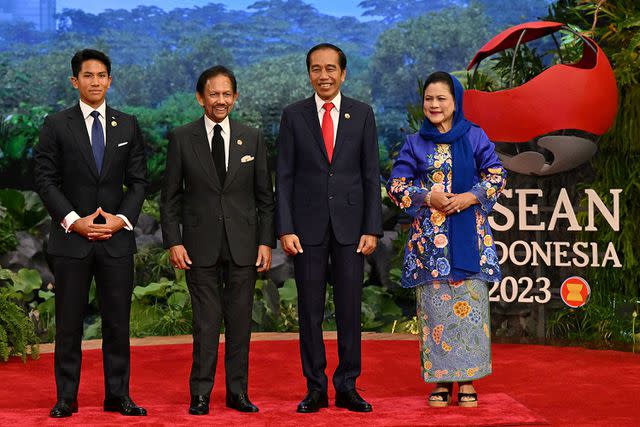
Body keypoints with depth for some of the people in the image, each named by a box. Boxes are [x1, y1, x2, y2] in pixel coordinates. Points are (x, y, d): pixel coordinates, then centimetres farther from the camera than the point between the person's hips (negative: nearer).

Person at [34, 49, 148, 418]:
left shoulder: (128, 125, 9)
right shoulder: (56, 125, 2)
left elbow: (138, 180, 8)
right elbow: (45, 179, -2)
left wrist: (122, 218, -7)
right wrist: (74, 221, -12)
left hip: (117, 237, 2)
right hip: (71, 237, -2)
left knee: (118, 321, 4)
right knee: (69, 322, 2)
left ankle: (118, 395, 12)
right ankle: (66, 397, 10)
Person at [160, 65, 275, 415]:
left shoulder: (252, 138, 7)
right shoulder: (181, 138, 2)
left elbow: (265, 196, 8)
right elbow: (170, 197, 3)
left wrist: (266, 241, 1)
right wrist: (173, 242, -5)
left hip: (244, 245, 2)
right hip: (201, 245, -2)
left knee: (240, 320, 6)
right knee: (205, 322, 0)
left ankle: (238, 392, 15)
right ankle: (200, 394, 9)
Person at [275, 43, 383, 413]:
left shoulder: (362, 114, 5)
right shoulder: (294, 116, 4)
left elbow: (372, 174, 4)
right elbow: (284, 176, 2)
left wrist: (372, 228, -3)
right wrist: (285, 228, -6)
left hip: (350, 224, 0)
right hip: (308, 225, 0)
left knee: (350, 309, 3)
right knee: (310, 310, 3)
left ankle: (347, 386, 13)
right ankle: (315, 387, 12)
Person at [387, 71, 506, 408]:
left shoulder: (474, 137, 6)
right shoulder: (415, 144, 8)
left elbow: (497, 176, 5)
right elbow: (396, 185, 5)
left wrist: (470, 197, -11)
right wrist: (428, 197, -11)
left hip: (468, 233, -1)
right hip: (429, 235, 1)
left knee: (469, 303, -3)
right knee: (434, 304, -1)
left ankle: (467, 381, 4)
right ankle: (441, 380, 7)